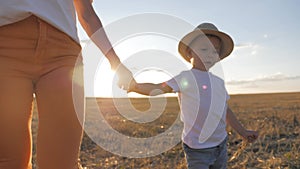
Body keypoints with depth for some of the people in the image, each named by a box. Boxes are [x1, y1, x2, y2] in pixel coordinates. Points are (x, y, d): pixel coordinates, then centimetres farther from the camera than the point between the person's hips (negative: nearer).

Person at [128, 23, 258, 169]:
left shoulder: (218, 82, 7)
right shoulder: (185, 79, -12)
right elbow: (157, 89, -23)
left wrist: (243, 132, 21)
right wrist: (133, 86, -37)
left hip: (221, 146, 7)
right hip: (197, 150, -6)